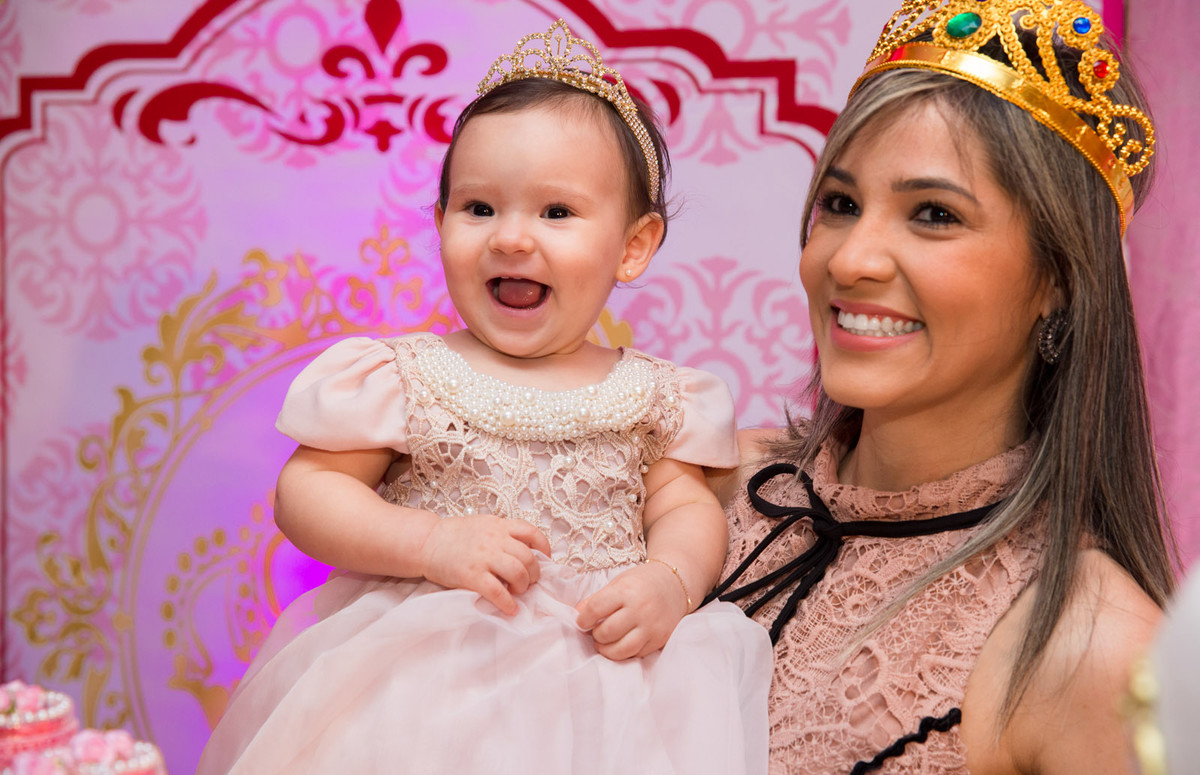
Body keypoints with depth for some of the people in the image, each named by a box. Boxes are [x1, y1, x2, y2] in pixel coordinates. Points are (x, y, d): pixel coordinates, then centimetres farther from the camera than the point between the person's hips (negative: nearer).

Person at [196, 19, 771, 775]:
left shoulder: (653, 397, 10)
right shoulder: (403, 376, 2)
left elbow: (688, 506, 11)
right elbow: (305, 491, 1)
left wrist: (672, 581, -12)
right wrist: (431, 542, -13)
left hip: (603, 654, 3)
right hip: (429, 654, -2)